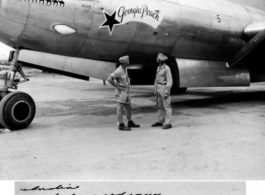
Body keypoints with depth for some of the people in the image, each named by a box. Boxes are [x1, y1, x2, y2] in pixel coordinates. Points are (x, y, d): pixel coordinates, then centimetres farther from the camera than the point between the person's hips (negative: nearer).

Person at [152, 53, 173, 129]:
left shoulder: (167, 68, -16)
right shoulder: (159, 67, 11)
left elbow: (170, 81, -17)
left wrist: (166, 92, -21)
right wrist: (155, 90, 14)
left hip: (164, 89, -9)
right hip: (159, 88, 9)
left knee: (166, 106, -6)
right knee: (160, 106, 13)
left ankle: (168, 123, -2)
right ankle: (160, 121, 22)